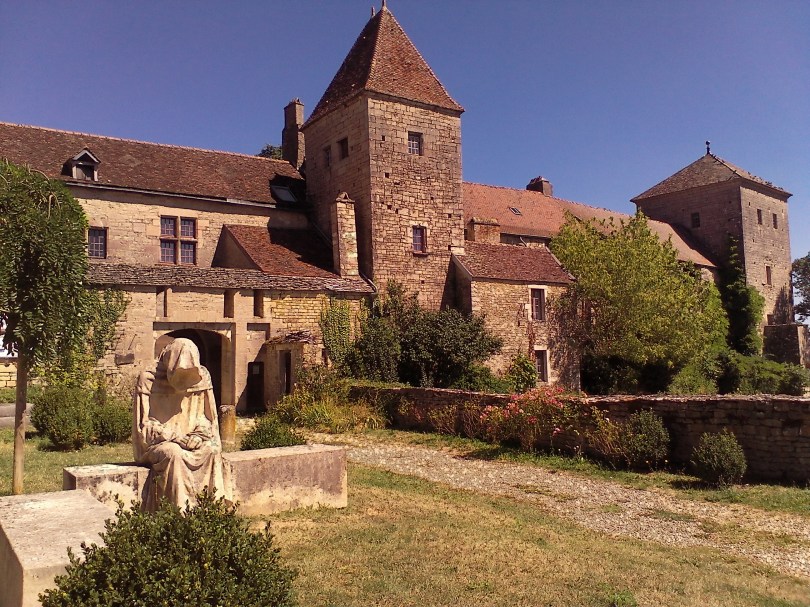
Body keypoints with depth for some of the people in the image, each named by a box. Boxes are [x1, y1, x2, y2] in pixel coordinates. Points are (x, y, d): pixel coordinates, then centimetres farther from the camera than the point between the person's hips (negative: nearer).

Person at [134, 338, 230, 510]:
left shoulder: (201, 378, 1)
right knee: (174, 453, -35)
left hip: (190, 442, 3)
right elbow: (144, 425, -8)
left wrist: (196, 437, -12)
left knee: (212, 450, -27)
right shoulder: (148, 381, -8)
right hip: (157, 444, -3)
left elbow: (206, 419, 9)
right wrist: (175, 437, -20)